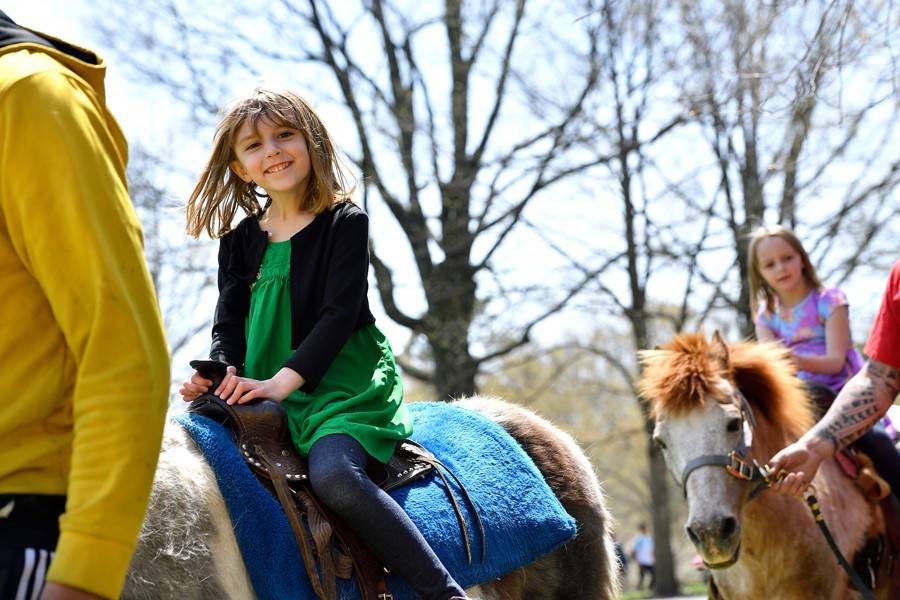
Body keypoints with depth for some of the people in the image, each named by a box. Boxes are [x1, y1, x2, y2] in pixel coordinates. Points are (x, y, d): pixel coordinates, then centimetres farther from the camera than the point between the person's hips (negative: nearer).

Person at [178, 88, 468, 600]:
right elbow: (229, 324, 9)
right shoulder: (240, 242, 14)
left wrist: (282, 381, -22)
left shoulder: (345, 223, -1)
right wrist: (219, 374, -13)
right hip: (263, 393, 6)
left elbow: (340, 313, -11)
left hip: (344, 381, -6)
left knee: (333, 473, -34)